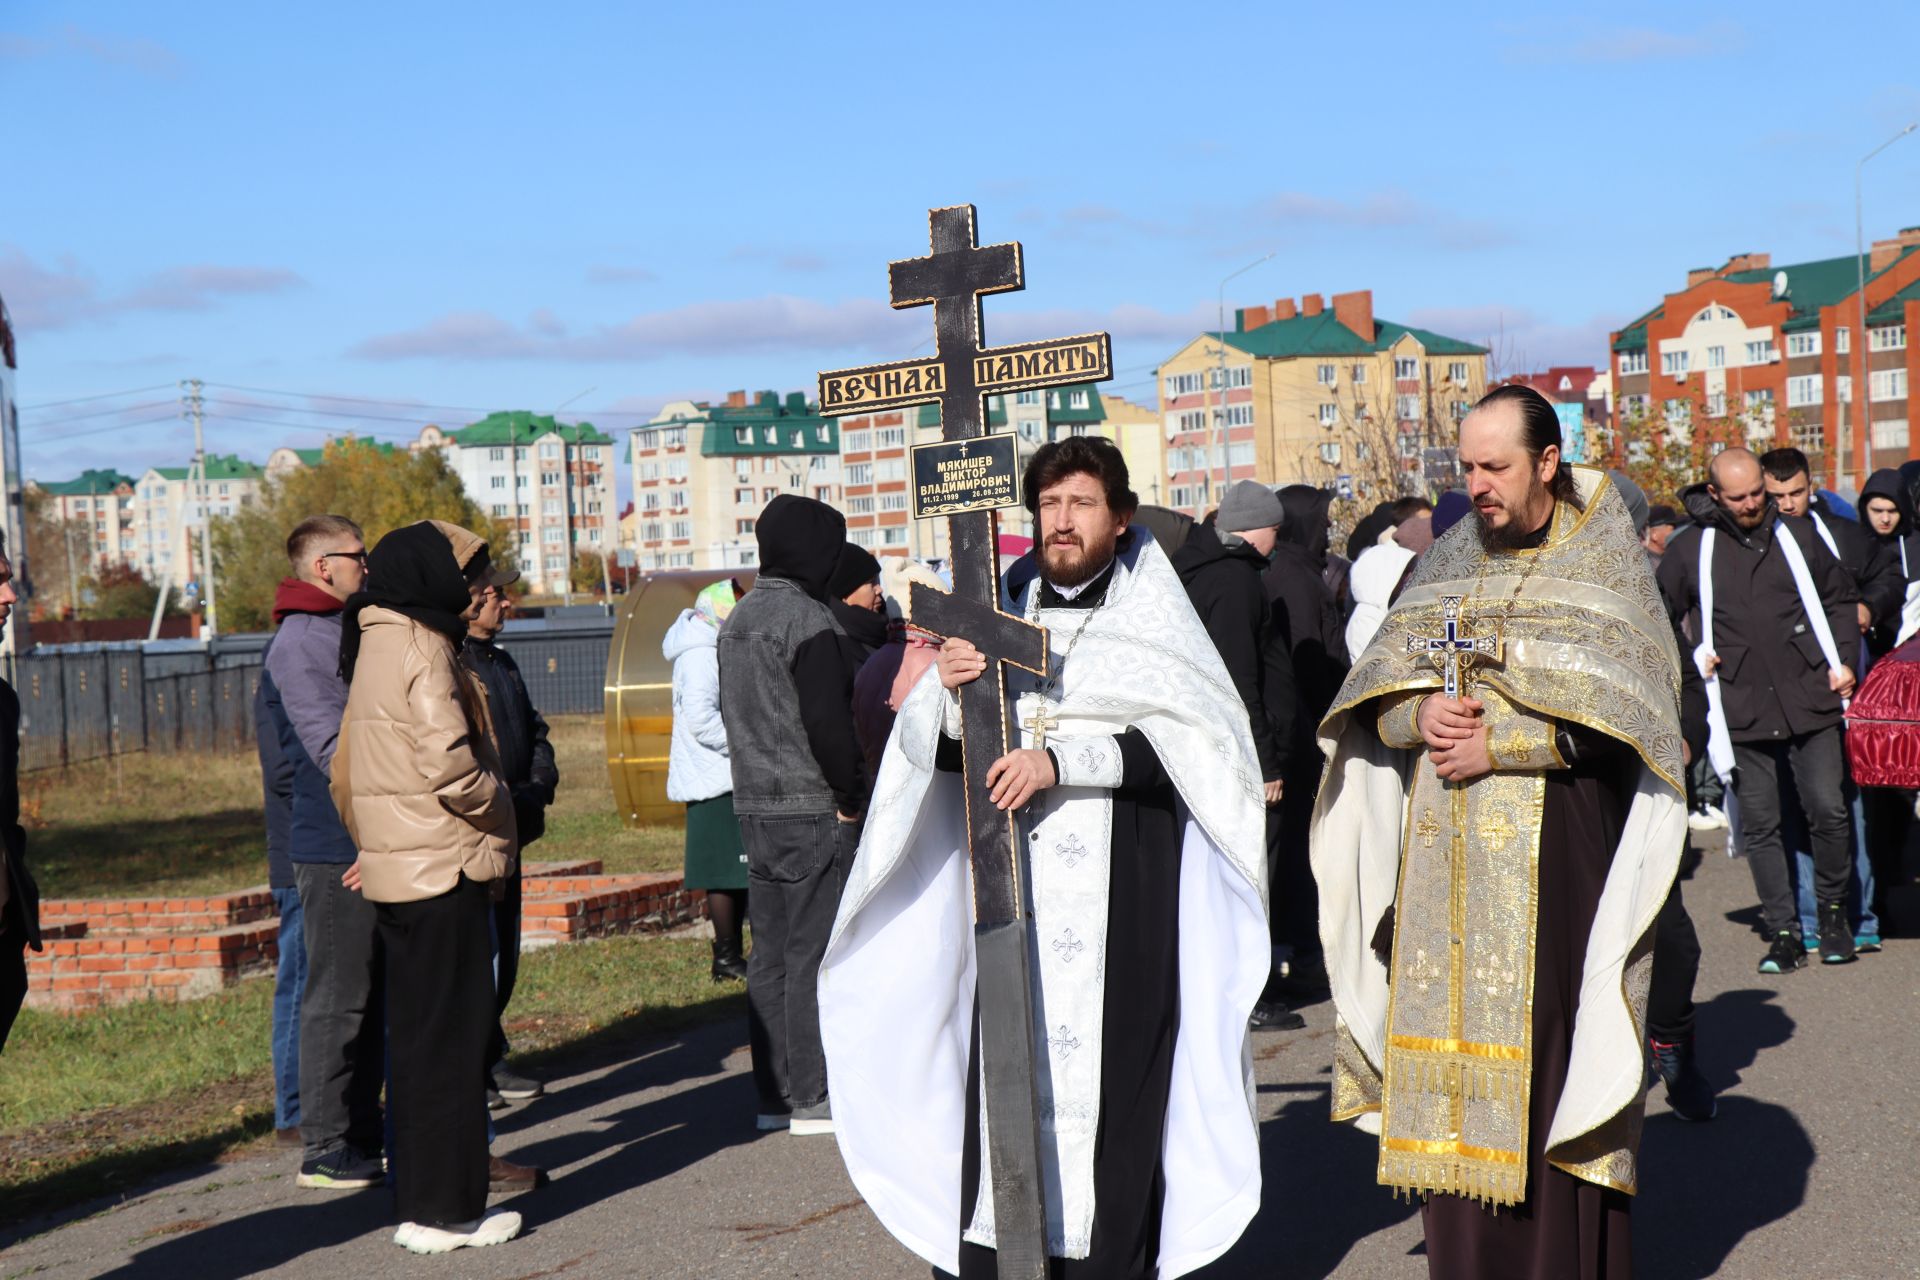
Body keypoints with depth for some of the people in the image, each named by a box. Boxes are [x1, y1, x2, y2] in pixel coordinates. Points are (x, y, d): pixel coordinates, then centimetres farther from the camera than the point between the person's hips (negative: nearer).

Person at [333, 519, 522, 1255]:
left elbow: (349, 772, 18)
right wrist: (499, 810, -6)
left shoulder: (377, 647, 16)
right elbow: (449, 763, -22)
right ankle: (446, 1209, 2)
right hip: (443, 869, -9)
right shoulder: (421, 649, -13)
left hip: (396, 872, 9)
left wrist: (371, 843, 17)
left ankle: (418, 1195, 21)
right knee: (450, 1036, -3)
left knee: (416, 1034, 14)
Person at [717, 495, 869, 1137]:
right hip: (813, 812, -9)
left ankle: (773, 1093, 16)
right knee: (814, 956, -3)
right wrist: (853, 795, -10)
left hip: (755, 810, 9)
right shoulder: (808, 620, -15)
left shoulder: (737, 618, 14)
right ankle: (811, 1099, 1)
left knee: (769, 955, 11)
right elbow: (827, 722, -20)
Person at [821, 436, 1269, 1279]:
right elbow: (934, 749, 12)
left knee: (1106, 1077, -8)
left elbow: (1181, 740, -8)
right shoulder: (1004, 615, 15)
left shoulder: (1152, 618, 6)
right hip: (1015, 901, 3)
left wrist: (1060, 760, -17)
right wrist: (951, 694, -9)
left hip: (1120, 901, -3)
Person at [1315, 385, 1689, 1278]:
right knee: (1451, 1042, 4)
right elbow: (1376, 695, 11)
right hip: (1445, 863, 4)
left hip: (1554, 856, -4)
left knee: (1547, 1048, -5)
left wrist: (1500, 743, -14)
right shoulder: (1448, 561, 14)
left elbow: (1617, 717, -9)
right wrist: (1421, 715, -10)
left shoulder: (1603, 564, 0)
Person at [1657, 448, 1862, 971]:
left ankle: (1833, 910, 19)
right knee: (1760, 826, 2)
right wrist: (1692, 659, 1)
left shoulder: (1797, 533, 10)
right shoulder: (1689, 549, 4)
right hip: (1742, 708, -1)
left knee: (1829, 812, -2)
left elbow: (1841, 597, 20)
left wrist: (1843, 660, 9)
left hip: (1811, 699, 1)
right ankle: (1784, 933, 10)